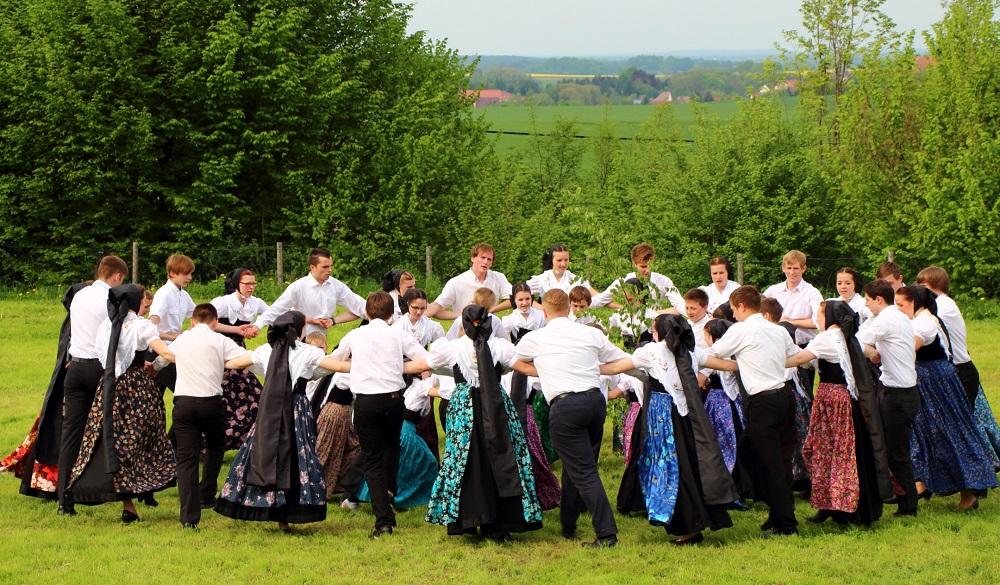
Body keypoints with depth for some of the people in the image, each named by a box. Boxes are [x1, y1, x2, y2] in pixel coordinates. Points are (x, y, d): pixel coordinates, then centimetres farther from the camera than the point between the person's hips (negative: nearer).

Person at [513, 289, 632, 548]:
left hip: (564, 407, -4)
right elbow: (625, 362, 16)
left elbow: (514, 363, 25)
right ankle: (568, 525, 31)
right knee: (574, 465, 19)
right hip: (595, 399, 4)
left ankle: (607, 533, -13)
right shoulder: (591, 334, 9)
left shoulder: (535, 339, 6)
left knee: (584, 472, -4)